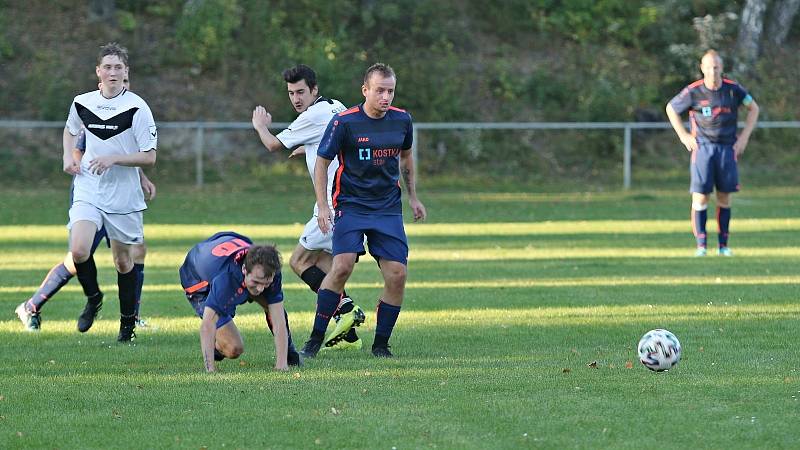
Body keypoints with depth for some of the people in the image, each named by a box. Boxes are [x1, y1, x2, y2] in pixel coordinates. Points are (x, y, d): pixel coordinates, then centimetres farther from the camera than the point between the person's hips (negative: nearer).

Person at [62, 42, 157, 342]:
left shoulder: (137, 108, -10)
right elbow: (70, 130, 25)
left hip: (124, 194, -2)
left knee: (123, 260, 8)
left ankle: (128, 322, 26)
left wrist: (113, 159, -20)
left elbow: (149, 158, -10)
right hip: (88, 191, 2)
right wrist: (68, 158, 8)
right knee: (79, 250, -18)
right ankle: (93, 299, 10)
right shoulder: (82, 103, 2)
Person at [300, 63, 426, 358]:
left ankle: (381, 344, 10)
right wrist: (322, 206, -10)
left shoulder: (401, 120, 2)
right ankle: (315, 339, -12)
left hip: (389, 209, 4)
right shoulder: (344, 122, -11)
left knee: (397, 275, -7)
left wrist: (413, 197, 19)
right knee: (342, 266, -23)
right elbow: (322, 163, -3)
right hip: (351, 206, -4)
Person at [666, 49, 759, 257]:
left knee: (724, 197, 3)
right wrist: (683, 136, 2)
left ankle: (723, 245, 10)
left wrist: (744, 137, 5)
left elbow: (753, 108, 12)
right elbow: (671, 108, 9)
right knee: (700, 196, -8)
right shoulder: (693, 92, -7)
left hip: (727, 148, 2)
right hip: (702, 147, -2)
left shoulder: (733, 89, -2)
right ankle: (701, 245, -5)